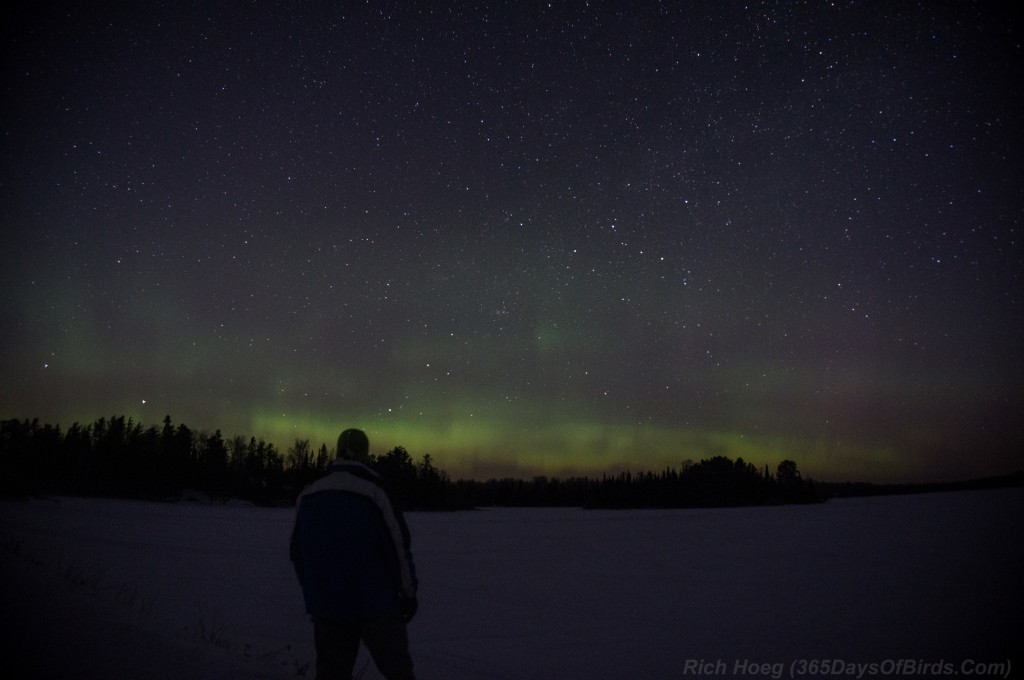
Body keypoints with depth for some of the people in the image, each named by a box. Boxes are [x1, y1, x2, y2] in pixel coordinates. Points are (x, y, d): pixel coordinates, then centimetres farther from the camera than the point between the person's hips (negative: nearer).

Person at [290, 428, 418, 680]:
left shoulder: (308, 496, 6)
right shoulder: (372, 492, -10)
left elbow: (298, 551, 12)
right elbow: (397, 545, -10)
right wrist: (408, 593, -1)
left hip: (326, 604, 5)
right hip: (375, 602, -4)